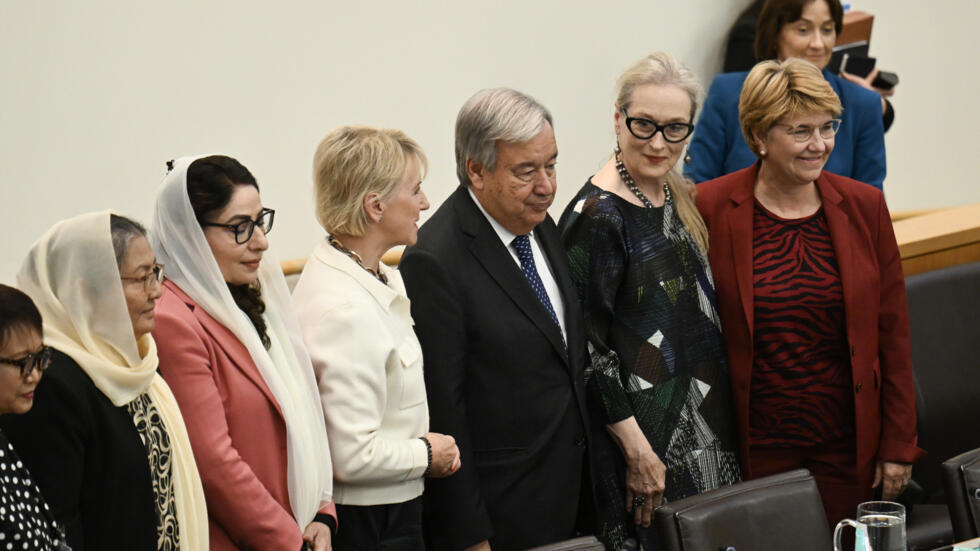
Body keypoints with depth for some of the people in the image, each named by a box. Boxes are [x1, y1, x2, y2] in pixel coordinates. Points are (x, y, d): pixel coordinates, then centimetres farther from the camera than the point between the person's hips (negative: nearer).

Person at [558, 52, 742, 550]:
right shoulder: (596, 216, -17)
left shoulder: (680, 197, 8)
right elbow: (586, 345, -18)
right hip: (648, 430, -8)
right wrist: (637, 451, -18)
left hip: (704, 423, 8)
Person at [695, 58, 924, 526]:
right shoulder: (710, 209, -6)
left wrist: (899, 444, 4)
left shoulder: (864, 206, 2)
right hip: (754, 449, -2)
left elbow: (891, 332, 6)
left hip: (847, 446, 2)